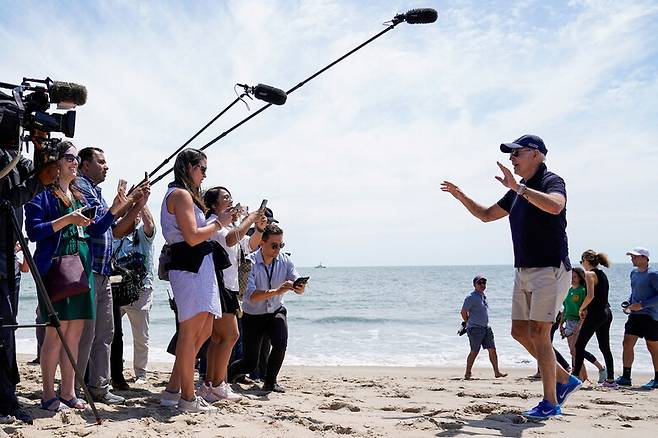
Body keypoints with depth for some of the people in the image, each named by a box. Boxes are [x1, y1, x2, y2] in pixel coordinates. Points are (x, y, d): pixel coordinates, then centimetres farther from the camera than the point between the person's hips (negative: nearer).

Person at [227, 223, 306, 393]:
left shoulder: (285, 261, -8)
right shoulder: (250, 263, -21)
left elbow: (297, 285, -14)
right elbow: (250, 295, -31)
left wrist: (299, 287, -40)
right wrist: (277, 291, -44)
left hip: (275, 312, 3)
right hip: (252, 315, -2)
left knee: (280, 343, -26)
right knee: (250, 363, -1)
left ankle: (270, 382, -2)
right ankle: (226, 375, 33)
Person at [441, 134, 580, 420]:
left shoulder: (552, 181, -10)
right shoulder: (517, 193, 15)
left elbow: (555, 206, -34)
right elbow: (486, 215, 24)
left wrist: (517, 186, -36)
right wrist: (460, 196, 13)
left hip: (550, 270, -9)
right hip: (523, 271, 9)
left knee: (538, 333, -10)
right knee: (520, 332, 10)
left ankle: (550, 403, -1)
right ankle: (564, 380, 24)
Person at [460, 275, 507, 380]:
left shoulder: (484, 296, 14)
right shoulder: (471, 297, -12)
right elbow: (463, 312, -11)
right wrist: (469, 324, 1)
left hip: (486, 328, 8)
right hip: (475, 329, -8)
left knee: (492, 350, 5)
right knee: (474, 352, -3)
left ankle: (497, 372, 10)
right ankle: (467, 373, 7)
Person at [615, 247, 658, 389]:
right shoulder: (633, 272, 12)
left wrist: (642, 305, -19)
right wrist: (629, 304, 8)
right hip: (635, 315, 7)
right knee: (627, 343, 2)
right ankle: (626, 377, 7)